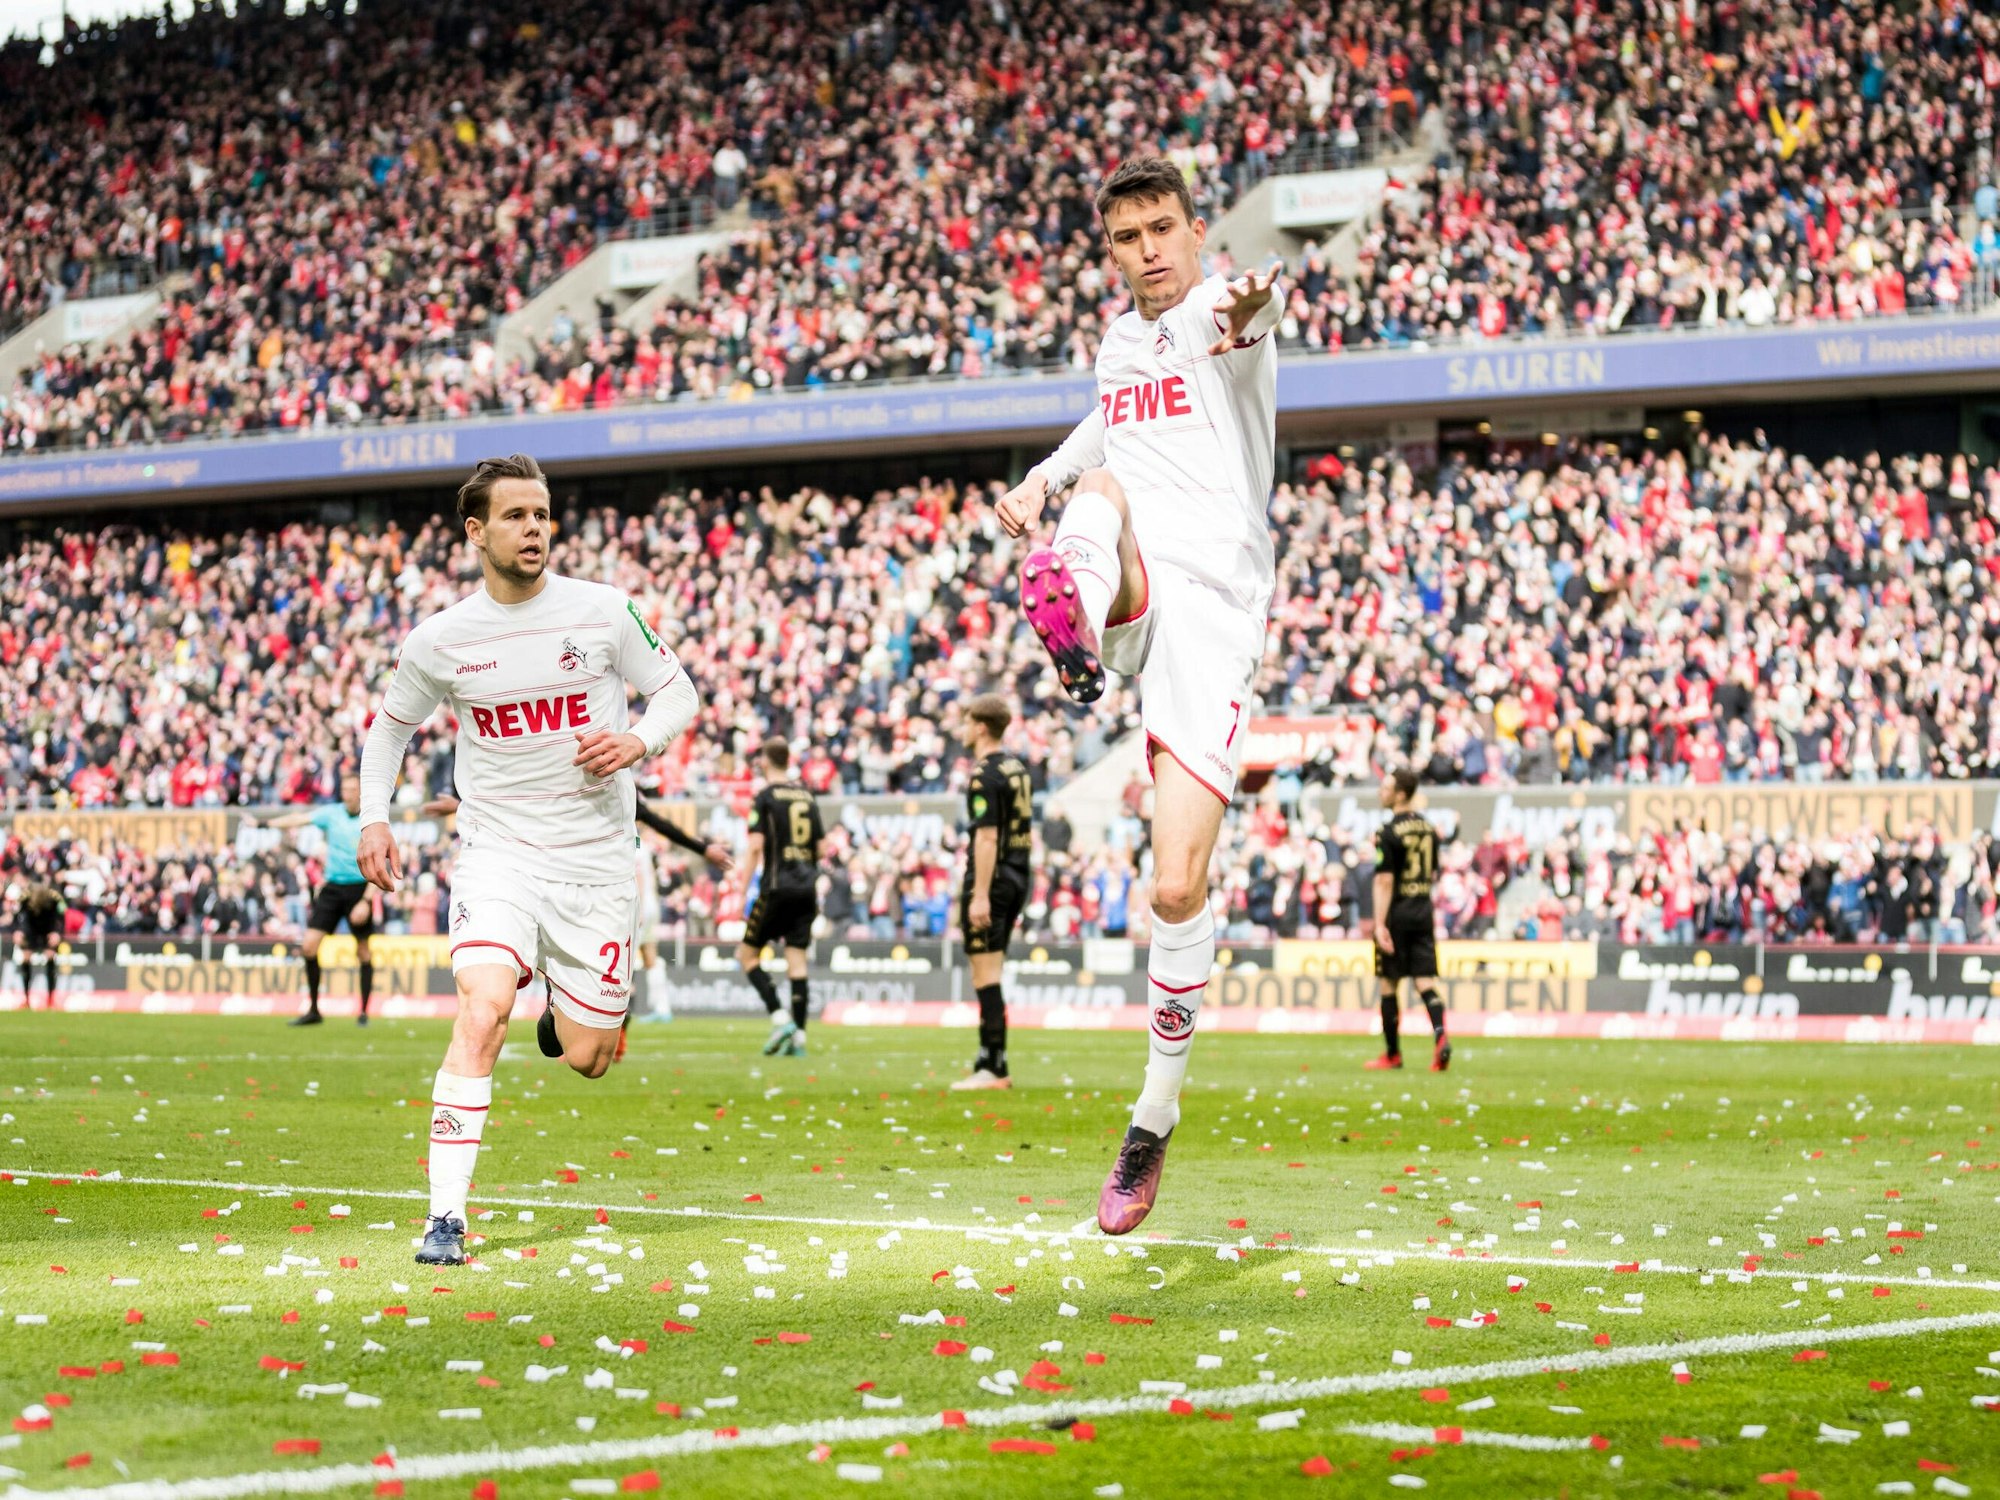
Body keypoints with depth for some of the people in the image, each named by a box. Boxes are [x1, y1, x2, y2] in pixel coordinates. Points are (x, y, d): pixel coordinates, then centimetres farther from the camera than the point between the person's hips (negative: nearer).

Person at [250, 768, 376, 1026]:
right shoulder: (332, 813, 4)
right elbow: (300, 819, 0)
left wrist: (366, 901, -17)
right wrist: (265, 823, -9)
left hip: (359, 887, -4)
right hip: (332, 886, 4)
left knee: (363, 951, 0)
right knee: (309, 945, -5)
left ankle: (364, 1012, 11)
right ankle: (313, 1010, 3)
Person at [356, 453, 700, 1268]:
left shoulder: (603, 611, -3)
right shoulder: (439, 641, -2)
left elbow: (677, 691, 8)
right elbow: (389, 725, 15)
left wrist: (637, 742, -13)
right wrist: (374, 818, 2)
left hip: (595, 856, 1)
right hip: (497, 850, -1)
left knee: (586, 1059, 2)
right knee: (482, 1014, -24)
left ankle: (569, 1014, 41)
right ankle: (446, 1214, -21)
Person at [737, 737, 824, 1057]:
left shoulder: (766, 797, -4)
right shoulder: (807, 797, 12)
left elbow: (755, 846, -10)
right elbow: (821, 847, 14)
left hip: (777, 887, -5)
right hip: (806, 887, 5)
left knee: (747, 954, 5)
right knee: (797, 963, 5)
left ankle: (780, 1019, -10)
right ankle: (798, 1036, 0)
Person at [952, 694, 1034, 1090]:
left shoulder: (984, 775, -14)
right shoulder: (1019, 771, 14)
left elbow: (987, 837, -20)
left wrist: (980, 895, -22)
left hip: (992, 878, -9)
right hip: (1018, 876, 9)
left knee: (986, 975, -7)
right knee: (989, 974, 16)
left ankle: (995, 1070, -9)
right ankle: (988, 1059, 19)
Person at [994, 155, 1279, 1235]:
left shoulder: (1225, 313, 0)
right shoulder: (1117, 343, 20)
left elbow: (1239, 312, -28)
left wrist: (1242, 314, -54)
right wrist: (1046, 474, 22)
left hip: (1212, 609, -4)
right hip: (1130, 591, 4)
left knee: (1179, 884, -8)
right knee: (1103, 490, -31)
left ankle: (1154, 1119, 10)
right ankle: (1077, 614, -69)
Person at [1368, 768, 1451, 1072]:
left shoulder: (1388, 833, -14)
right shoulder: (1427, 827, 8)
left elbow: (1385, 880, -18)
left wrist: (1380, 924, -19)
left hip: (1397, 913, -6)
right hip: (1423, 911, 6)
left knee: (1389, 983, 6)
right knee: (1425, 980, 3)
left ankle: (1392, 1053, 14)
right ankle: (1440, 1038, -19)